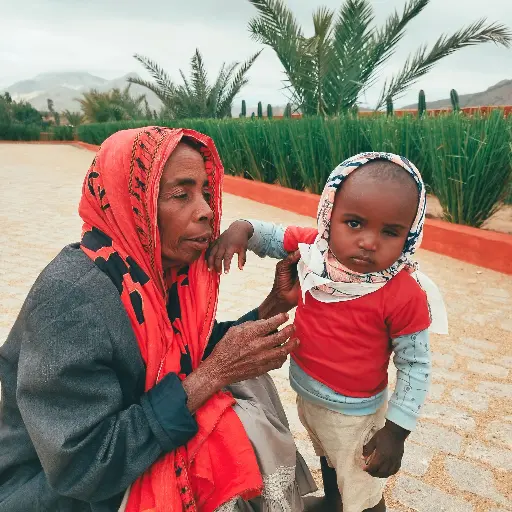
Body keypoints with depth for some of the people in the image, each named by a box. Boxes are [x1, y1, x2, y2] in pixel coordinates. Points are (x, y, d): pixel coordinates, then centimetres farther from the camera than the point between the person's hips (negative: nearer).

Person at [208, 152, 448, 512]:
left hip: (353, 414, -5)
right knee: (327, 460, 36)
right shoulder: (315, 246, -17)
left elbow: (415, 365, -20)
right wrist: (242, 228, -25)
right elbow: (271, 236, -3)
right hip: (306, 394, 6)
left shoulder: (404, 295, -30)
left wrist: (396, 430, -18)